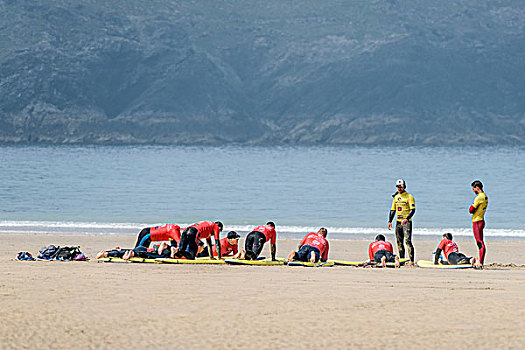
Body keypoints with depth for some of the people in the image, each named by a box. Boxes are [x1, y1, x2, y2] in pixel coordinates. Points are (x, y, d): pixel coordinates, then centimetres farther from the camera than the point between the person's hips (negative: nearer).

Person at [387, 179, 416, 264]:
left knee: (408, 241, -14)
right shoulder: (396, 197, 14)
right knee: (399, 242, 8)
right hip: (398, 222, 7)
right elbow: (392, 210, 20)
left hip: (407, 222, -7)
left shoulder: (409, 197, -6)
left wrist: (407, 219, -26)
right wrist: (390, 221, 11)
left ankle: (411, 260, -16)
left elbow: (413, 210, -13)